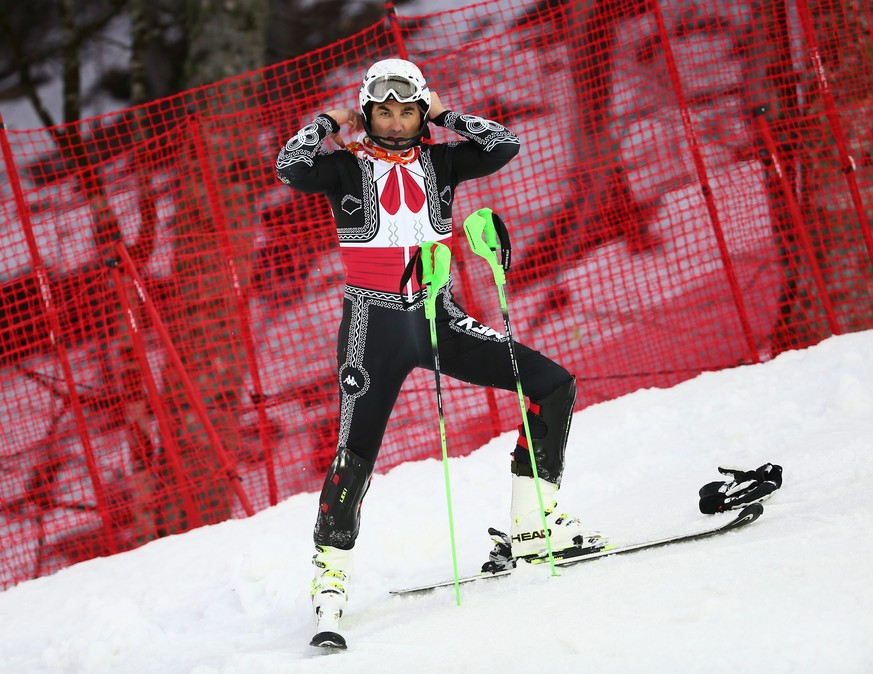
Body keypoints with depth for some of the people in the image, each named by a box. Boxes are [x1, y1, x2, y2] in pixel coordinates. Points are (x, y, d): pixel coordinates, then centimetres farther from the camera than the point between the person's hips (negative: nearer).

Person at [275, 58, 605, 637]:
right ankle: (332, 571, 9)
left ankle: (532, 523, 1)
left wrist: (445, 116, 1)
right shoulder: (346, 166, -2)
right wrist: (328, 122, -5)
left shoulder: (439, 160, 6)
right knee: (356, 452, -9)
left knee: (553, 385, -6)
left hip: (439, 317, 4)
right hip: (375, 324, -3)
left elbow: (505, 145, -6)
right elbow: (291, 168, -21)